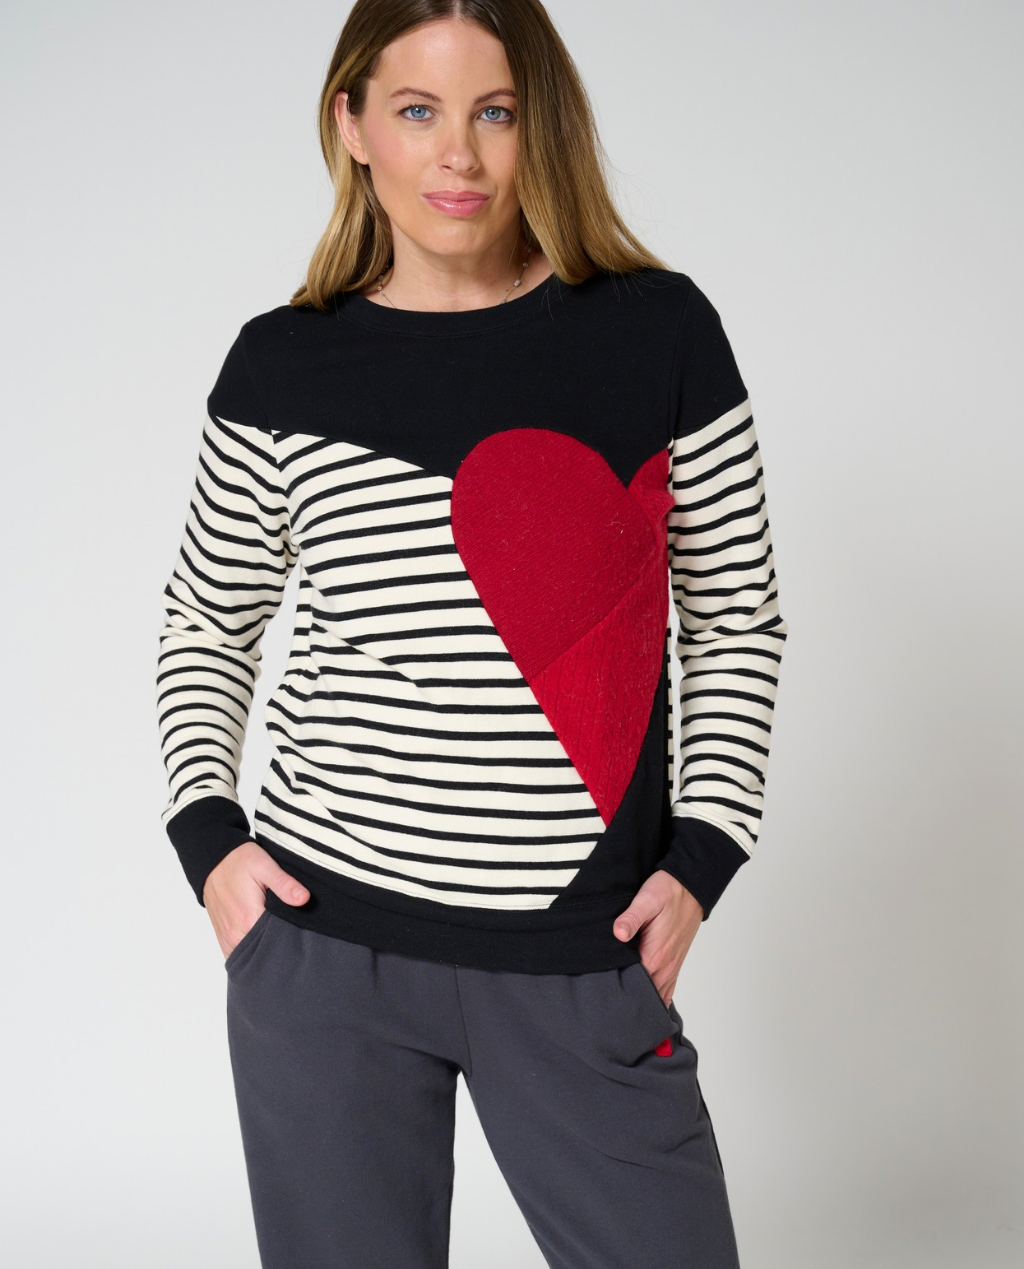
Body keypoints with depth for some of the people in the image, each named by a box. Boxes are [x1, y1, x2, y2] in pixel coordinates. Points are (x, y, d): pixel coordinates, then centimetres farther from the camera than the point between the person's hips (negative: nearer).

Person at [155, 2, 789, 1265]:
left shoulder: (657, 333, 0)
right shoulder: (284, 367, 2)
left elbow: (736, 618, 8)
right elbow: (205, 623, 15)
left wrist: (699, 856, -1)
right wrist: (206, 831, 2)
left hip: (583, 967, 0)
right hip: (326, 944, 1)